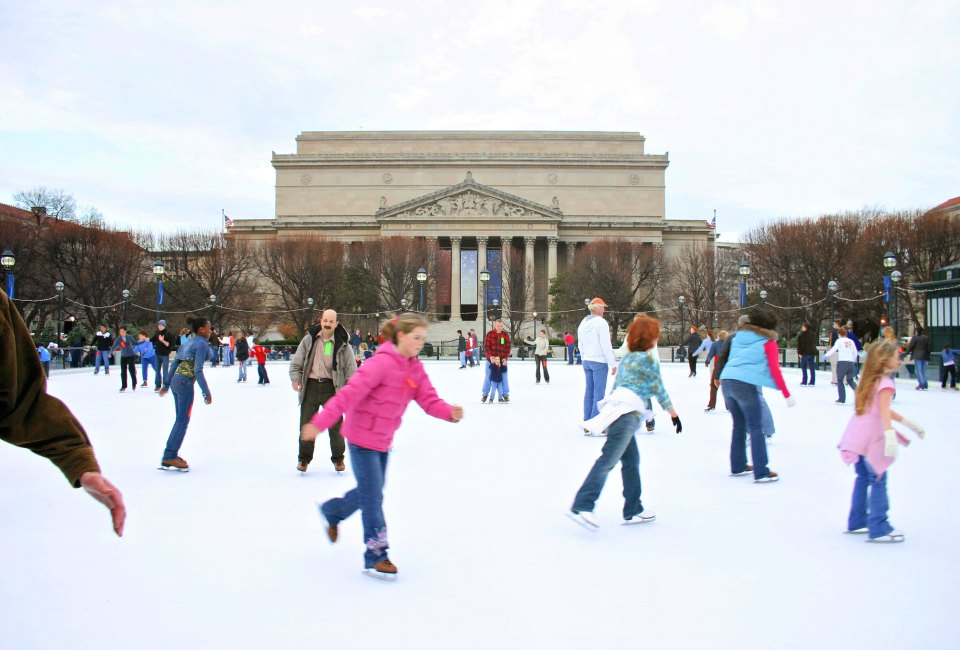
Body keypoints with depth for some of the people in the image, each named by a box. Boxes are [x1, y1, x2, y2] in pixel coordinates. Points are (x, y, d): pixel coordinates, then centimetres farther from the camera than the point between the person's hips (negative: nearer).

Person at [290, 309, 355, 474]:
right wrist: (296, 378, -5)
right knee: (306, 424, 5)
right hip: (310, 386, 1)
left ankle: (338, 458, 23)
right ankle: (304, 458, 22)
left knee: (335, 426, 5)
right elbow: (296, 361, 9)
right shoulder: (309, 340, 2)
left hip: (331, 387, -1)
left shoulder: (342, 344, -1)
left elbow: (351, 369, 3)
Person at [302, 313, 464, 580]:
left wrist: (450, 412, -26)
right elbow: (350, 393, -29)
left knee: (371, 492, 21)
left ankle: (332, 511, 47)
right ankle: (375, 557, 7)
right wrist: (320, 422, -34)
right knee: (373, 497, -4)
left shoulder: (415, 369, 3)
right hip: (363, 438, -8)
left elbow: (429, 400, -5)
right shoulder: (382, 363, -23)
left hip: (383, 440, 8)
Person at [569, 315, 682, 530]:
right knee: (608, 460, -16)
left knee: (631, 460, 15)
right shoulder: (648, 359, 0)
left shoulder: (627, 358, 24)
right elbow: (659, 390, 2)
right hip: (628, 414, -9)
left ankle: (633, 510, 20)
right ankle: (582, 506, -24)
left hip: (616, 407, 9)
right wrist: (674, 414, 11)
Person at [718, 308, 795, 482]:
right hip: (745, 384, -6)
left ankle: (738, 466, 24)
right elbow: (775, 370, -2)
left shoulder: (738, 337, 20)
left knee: (739, 425, 19)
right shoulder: (768, 342, 4)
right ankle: (761, 473, -2)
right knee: (756, 427, 0)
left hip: (726, 381, 6)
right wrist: (787, 394, -1)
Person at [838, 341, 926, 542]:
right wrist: (890, 434, -38)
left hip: (857, 434, 9)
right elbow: (883, 411, -26)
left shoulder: (871, 380, 16)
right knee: (878, 482, -5)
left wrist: (908, 423, 27)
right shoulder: (885, 383, -12)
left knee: (863, 478, 17)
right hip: (871, 438, -9)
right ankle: (879, 529, -3)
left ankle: (857, 522, 25)